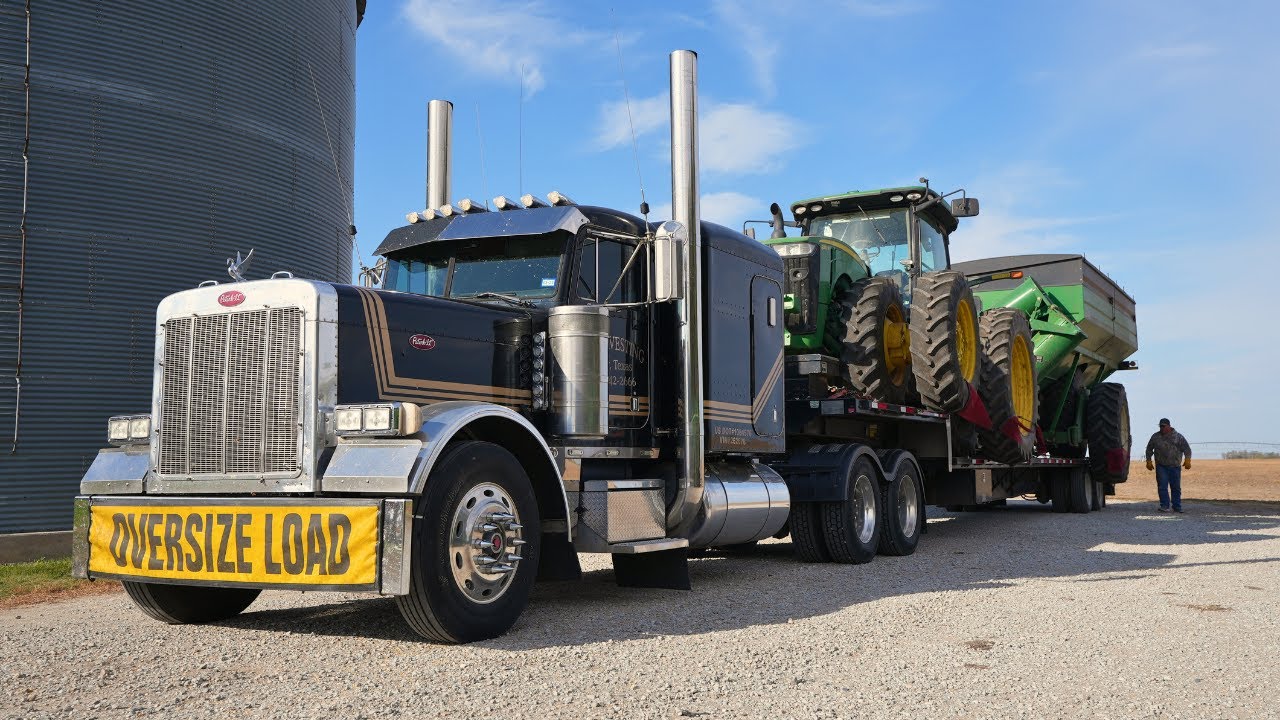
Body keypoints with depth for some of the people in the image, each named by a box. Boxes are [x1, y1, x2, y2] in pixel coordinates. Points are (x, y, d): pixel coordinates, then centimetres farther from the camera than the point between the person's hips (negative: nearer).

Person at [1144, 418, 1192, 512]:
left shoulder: (1178, 436, 3)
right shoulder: (1155, 437, 7)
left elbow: (1187, 449, -1)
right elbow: (1149, 449, 14)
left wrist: (1187, 460, -14)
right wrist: (1148, 461, 7)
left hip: (1175, 466, 0)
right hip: (1161, 466, 0)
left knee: (1176, 487, 6)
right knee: (1162, 487, -7)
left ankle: (1177, 507, 14)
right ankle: (1165, 506, -4)